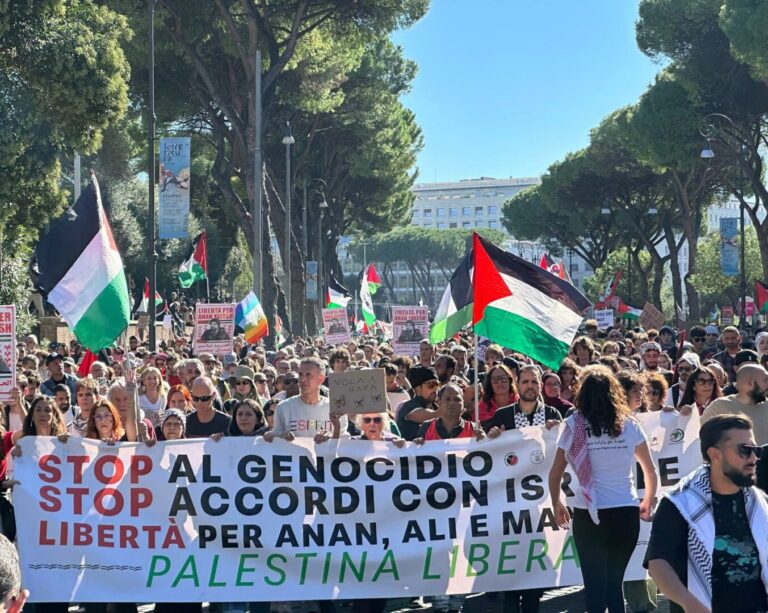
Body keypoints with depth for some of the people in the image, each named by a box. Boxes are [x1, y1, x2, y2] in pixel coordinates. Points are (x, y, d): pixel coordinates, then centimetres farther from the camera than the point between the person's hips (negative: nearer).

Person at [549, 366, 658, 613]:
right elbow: (651, 472, 12)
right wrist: (648, 501, 29)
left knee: (595, 583, 6)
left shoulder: (574, 425, -1)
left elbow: (555, 474, 4)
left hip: (589, 515, -2)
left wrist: (557, 505, 21)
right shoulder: (629, 425, 4)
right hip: (626, 513, 2)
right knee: (614, 582, 15)